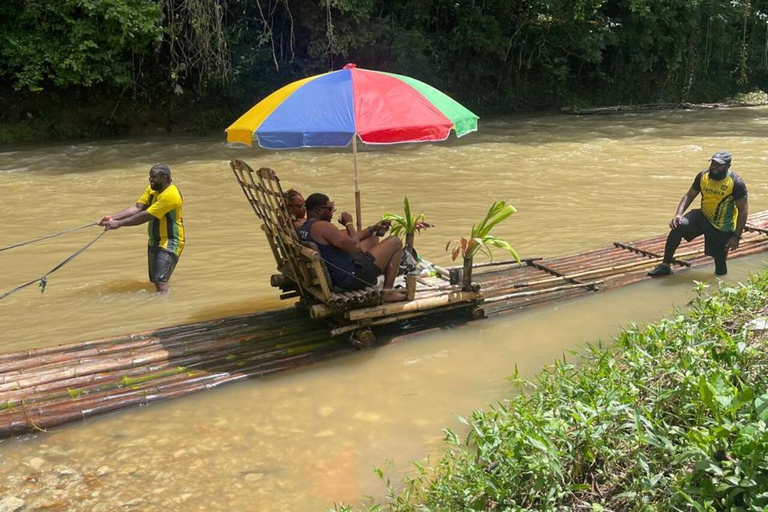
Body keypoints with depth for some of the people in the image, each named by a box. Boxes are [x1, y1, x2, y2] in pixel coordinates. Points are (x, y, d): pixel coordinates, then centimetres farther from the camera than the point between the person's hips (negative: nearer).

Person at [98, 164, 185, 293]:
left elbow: (146, 216, -23)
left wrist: (119, 223, -20)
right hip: (155, 242, 9)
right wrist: (112, 217, -11)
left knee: (160, 281, -19)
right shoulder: (152, 189, 8)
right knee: (155, 281, 13)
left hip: (169, 243, -9)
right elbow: (137, 207, 0)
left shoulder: (170, 195, -21)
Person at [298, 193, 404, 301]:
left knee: (373, 239, 29)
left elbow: (349, 239, 16)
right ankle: (387, 291, 5)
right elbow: (354, 246, -22)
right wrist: (349, 223, -6)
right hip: (351, 277, -10)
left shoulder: (303, 230, 11)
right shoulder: (322, 226, -22)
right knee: (395, 242, 1)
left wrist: (373, 228, 16)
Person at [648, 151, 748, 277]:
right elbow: (689, 195, 0)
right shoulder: (703, 176, -7)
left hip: (723, 228, -3)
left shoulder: (736, 183, -18)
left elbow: (743, 210, -15)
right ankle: (665, 266, -18)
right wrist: (678, 214, -18)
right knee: (677, 226, -26)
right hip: (703, 216, 3)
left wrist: (736, 236, -18)